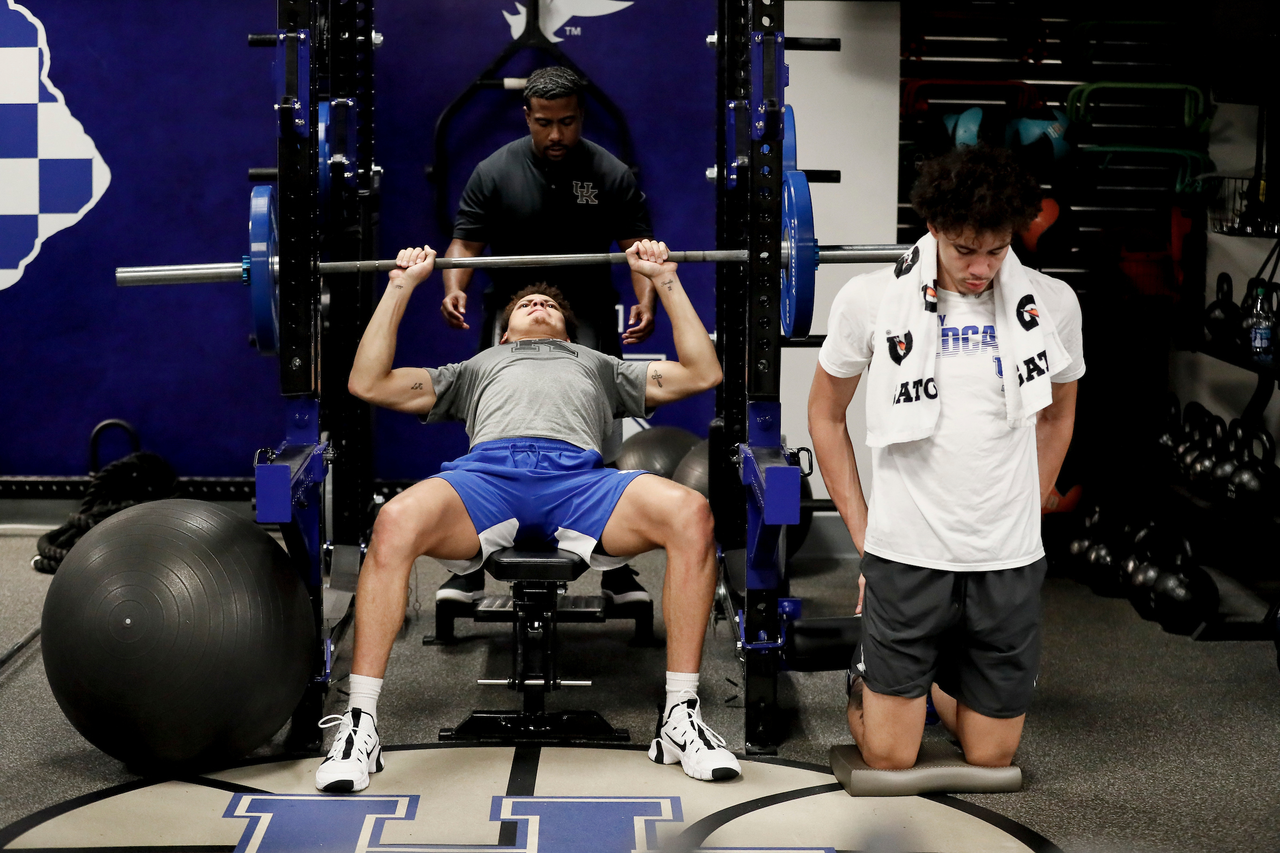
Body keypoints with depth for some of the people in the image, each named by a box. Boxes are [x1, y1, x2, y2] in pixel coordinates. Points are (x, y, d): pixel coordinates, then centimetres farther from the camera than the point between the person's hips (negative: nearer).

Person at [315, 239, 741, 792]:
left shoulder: (599, 365, 46)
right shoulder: (478, 367, 46)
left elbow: (703, 373, 37)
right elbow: (369, 383, 37)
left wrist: (666, 280, 38)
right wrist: (401, 286, 38)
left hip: (579, 477, 0)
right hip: (488, 471, 0)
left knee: (691, 515, -33)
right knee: (397, 522, -37)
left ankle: (681, 719, -25)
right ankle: (360, 726, -30)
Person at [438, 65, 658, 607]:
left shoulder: (611, 174, -2)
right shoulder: (495, 171, -3)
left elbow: (638, 246, -3)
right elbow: (466, 242, -3)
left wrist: (645, 299, -22)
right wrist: (454, 288, -23)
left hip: (590, 320, 0)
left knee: (604, 446, -2)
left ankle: (615, 568, 8)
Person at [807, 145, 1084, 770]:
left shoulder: (1052, 304, -2)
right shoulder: (870, 301, -8)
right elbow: (826, 413, 6)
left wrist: (1022, 517, 12)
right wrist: (862, 533, 4)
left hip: (1010, 562, 2)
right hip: (905, 556, -2)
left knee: (991, 758, 11)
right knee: (889, 760, 4)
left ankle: (944, 673, 40)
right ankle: (866, 675, 35)